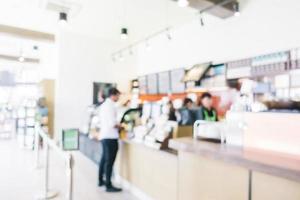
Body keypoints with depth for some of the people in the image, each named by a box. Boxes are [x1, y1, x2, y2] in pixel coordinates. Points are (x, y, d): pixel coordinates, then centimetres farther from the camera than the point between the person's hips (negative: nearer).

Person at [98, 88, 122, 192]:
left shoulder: (104, 104, 14)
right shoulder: (111, 106, -15)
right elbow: (112, 123, -21)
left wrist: (116, 125, 14)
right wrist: (119, 126, -3)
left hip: (104, 135, 10)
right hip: (110, 137, -10)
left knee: (104, 159, 19)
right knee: (109, 161, -3)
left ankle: (101, 181, 31)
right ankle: (108, 185, 5)